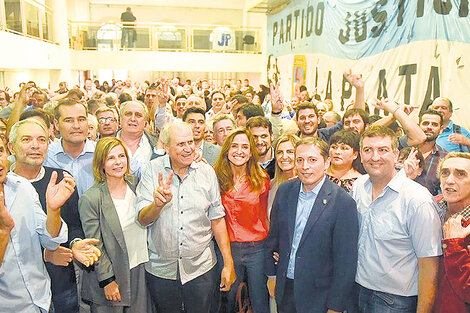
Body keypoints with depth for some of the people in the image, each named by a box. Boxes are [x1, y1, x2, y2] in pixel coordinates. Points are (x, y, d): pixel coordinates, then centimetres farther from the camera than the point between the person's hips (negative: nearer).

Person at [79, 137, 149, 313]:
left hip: (140, 271, 5)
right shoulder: (90, 199, -15)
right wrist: (107, 281, -11)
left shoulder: (135, 183, 1)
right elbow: (95, 246, -12)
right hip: (110, 277, -4)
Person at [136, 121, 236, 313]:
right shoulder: (152, 171, -7)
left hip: (200, 268, 1)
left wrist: (228, 263, 1)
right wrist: (158, 204, -34)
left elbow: (217, 219, 1)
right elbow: (143, 220, -12)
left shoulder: (206, 172, -3)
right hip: (160, 268, 0)